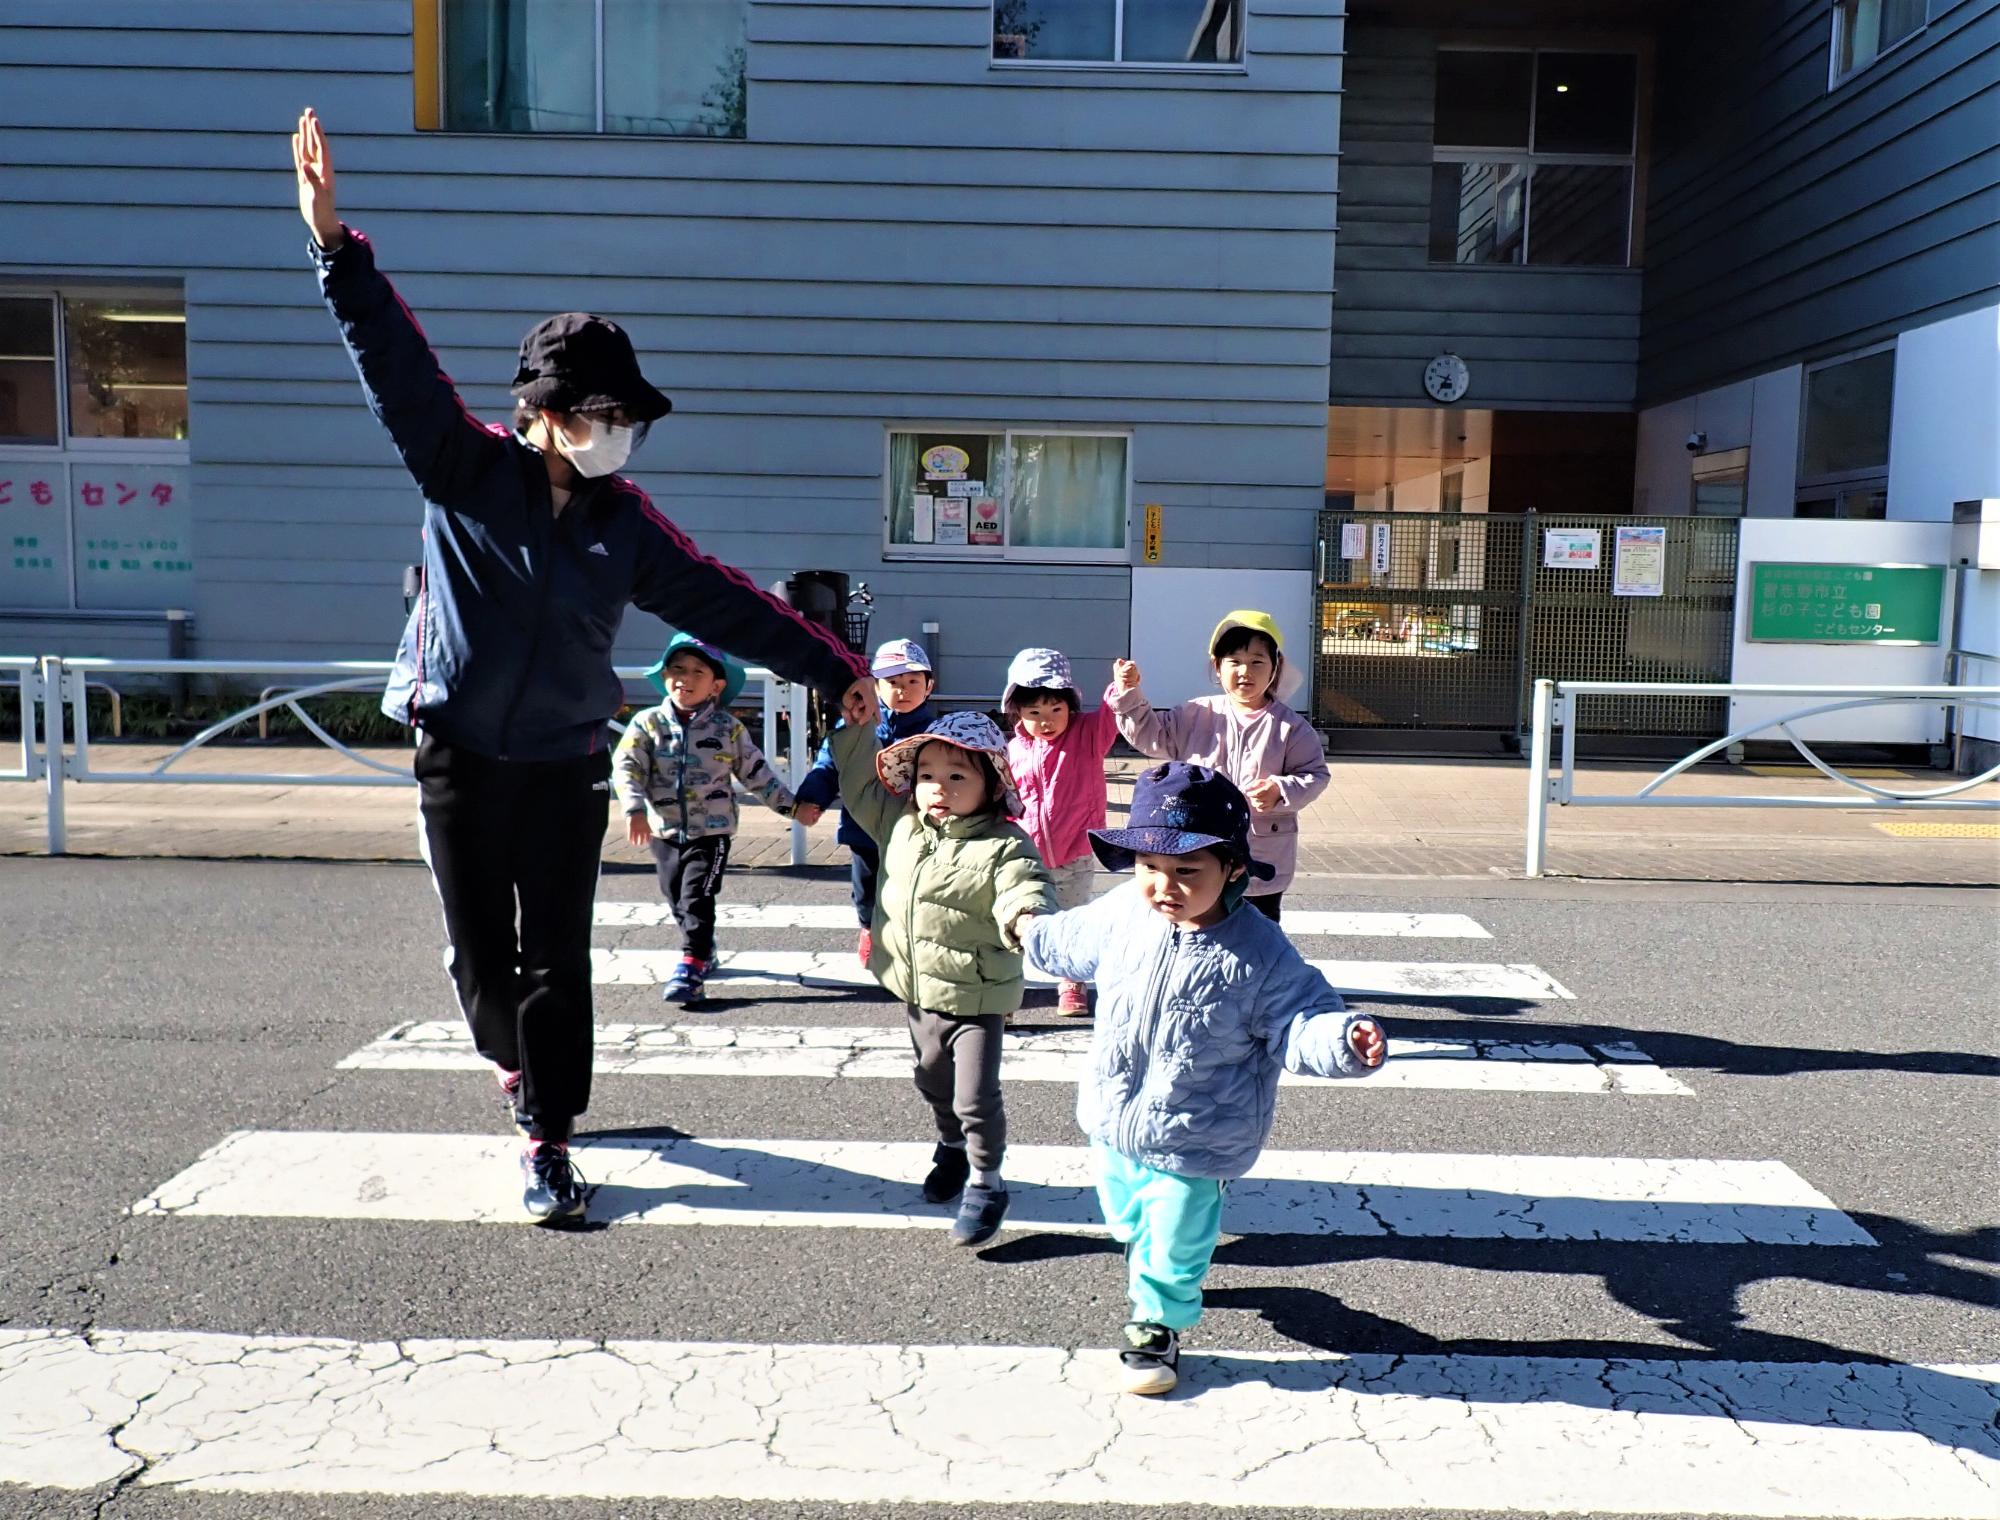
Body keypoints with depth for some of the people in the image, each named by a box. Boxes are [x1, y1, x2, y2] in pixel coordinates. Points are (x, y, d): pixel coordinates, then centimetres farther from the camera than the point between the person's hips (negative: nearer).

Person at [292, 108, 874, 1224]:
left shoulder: (624, 522, 2)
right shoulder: (467, 472, -5)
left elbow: (723, 601, 3)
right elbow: (399, 365, -15)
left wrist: (832, 670, 2)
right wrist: (335, 244, -27)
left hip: (567, 766, 1)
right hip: (461, 761, -1)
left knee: (558, 959, 2)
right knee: (481, 953, 11)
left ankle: (549, 1141, 13)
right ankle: (518, 1063, 42)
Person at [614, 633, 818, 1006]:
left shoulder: (729, 727, -2)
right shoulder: (647, 723, -2)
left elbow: (756, 773, 5)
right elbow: (627, 767, -11)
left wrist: (793, 808, 3)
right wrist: (635, 809, -27)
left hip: (712, 830, -3)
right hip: (665, 832, 3)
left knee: (696, 897, -11)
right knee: (677, 898, 15)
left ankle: (692, 966, -6)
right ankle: (704, 949, 37)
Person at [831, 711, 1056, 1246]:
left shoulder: (1005, 847, -20)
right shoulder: (900, 824, -2)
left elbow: (1026, 897, -33)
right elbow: (861, 785, 10)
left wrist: (1030, 922, -56)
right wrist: (856, 727, 4)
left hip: (975, 999, -6)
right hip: (918, 990, 7)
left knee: (976, 1097, -2)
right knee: (934, 1082, 26)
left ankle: (985, 1183, 20)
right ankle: (953, 1147, 52)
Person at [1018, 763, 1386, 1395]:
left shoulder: (1259, 951, -24)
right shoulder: (1122, 912, -9)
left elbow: (1300, 1019, -20)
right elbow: (1078, 941, 14)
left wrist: (1344, 1041, -41)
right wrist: (1032, 933, 32)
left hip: (1194, 1144, -5)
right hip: (1113, 1122, 6)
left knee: (1175, 1243, 9)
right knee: (1128, 1219, 28)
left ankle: (1157, 1325, 36)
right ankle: (1148, 1267, 59)